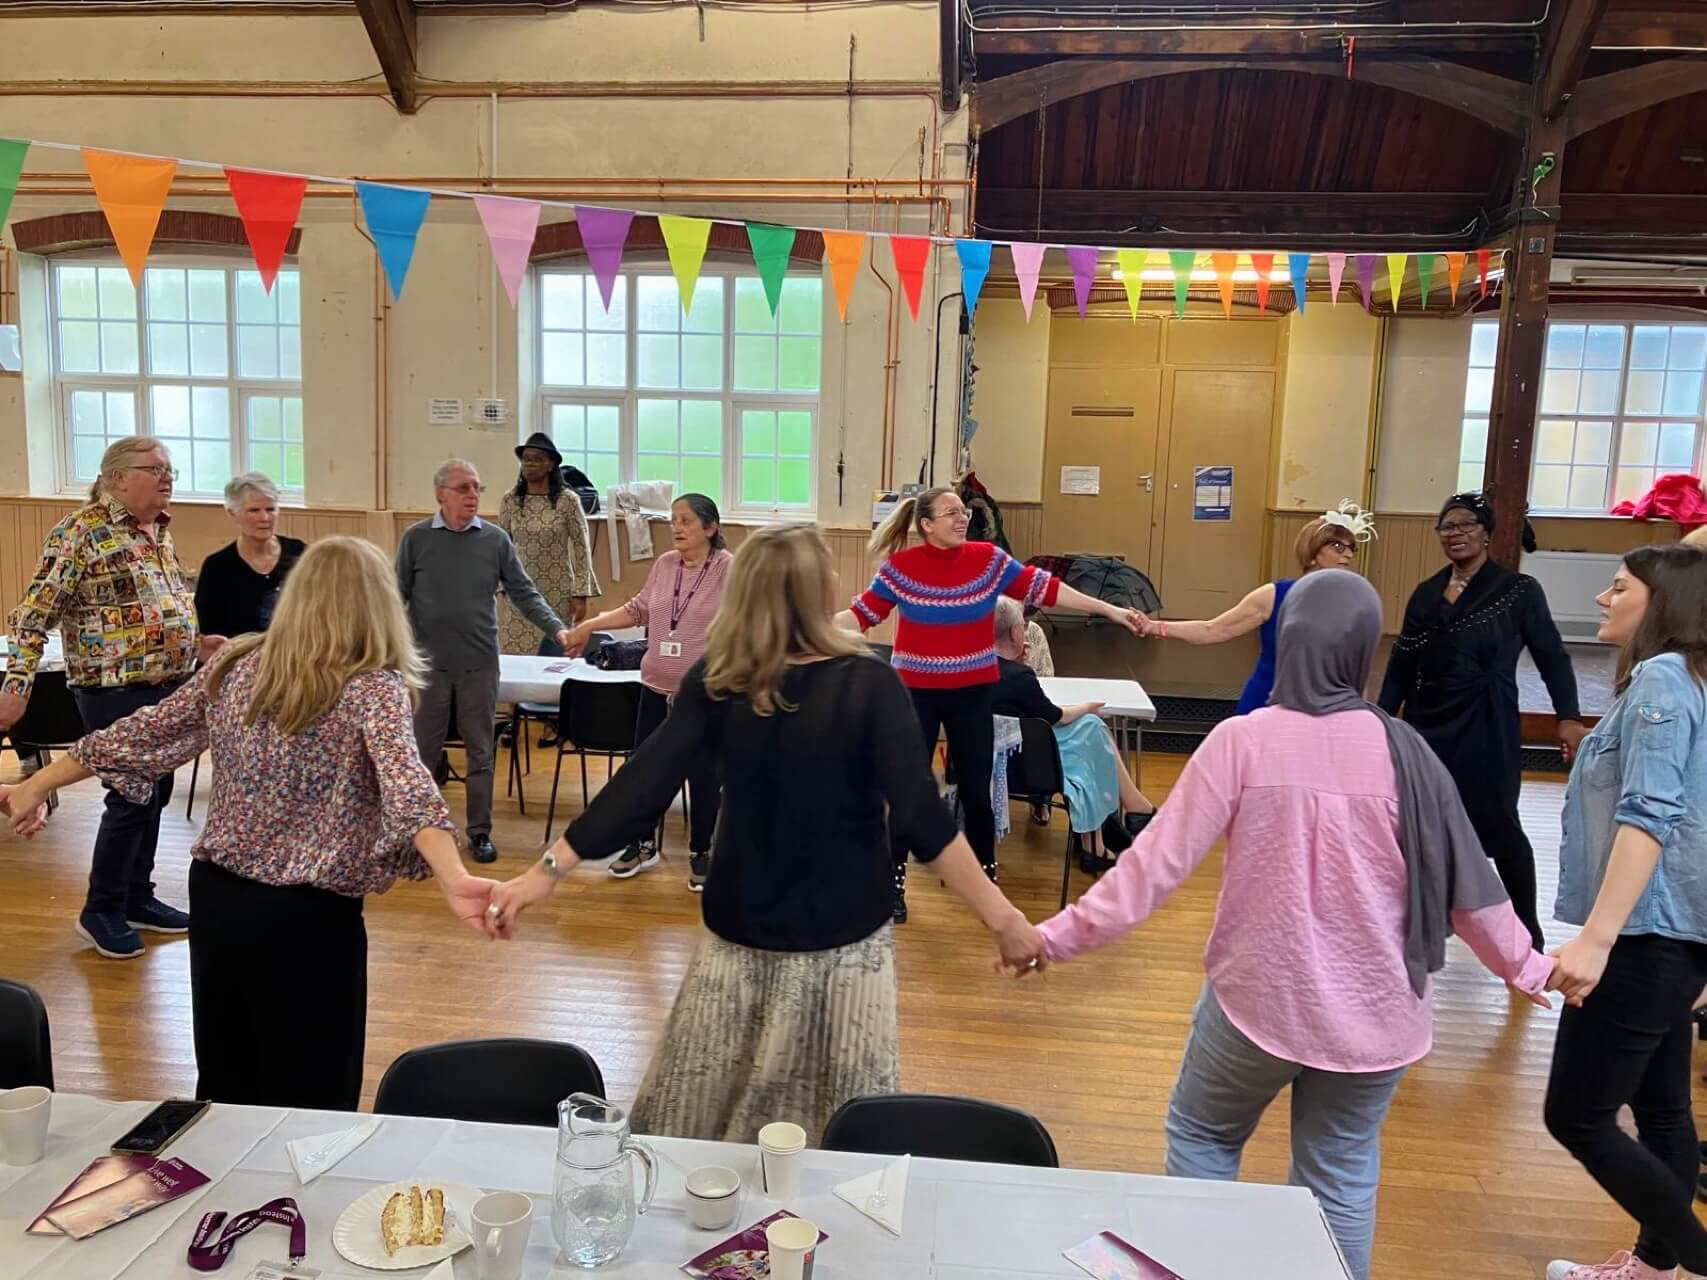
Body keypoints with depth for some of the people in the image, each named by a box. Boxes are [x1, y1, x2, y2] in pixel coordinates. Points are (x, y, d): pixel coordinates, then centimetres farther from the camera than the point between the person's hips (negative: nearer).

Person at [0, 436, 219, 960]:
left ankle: (137, 898, 27)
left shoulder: (160, 531, 11)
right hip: (116, 688, -8)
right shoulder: (82, 532, -12)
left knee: (155, 793, 14)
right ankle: (101, 911, 14)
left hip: (167, 684, 8)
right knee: (132, 795, -4)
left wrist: (196, 642, 14)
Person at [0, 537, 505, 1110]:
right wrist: (455, 882, -46)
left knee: (225, 1088, 24)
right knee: (308, 1106, 10)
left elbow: (137, 737, 10)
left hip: (215, 895, 6)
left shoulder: (234, 665, 2)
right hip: (307, 916, -6)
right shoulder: (373, 688, -15)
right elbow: (406, 786, -32)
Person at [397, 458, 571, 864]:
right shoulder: (416, 538, -1)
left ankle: (480, 831, 20)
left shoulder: (496, 540, 1)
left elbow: (524, 593, 2)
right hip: (428, 661, -1)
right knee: (423, 750, 9)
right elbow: (397, 597, 2)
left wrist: (557, 629, -9)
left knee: (480, 751, 9)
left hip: (480, 662, 1)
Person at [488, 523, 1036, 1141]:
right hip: (844, 934, -2)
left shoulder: (715, 683, -7)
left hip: (741, 930, 3)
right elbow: (921, 816, -21)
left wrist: (546, 870, -6)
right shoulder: (867, 684, -15)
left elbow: (642, 786, -10)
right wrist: (1001, 916, -17)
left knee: (694, 1115, 19)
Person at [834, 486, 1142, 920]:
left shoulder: (989, 559, -5)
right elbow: (862, 613, -1)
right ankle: (894, 884, 18)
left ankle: (986, 882, 28)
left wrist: (1110, 610, -5)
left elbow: (1044, 588, -3)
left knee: (977, 791, 10)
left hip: (974, 693, 2)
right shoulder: (900, 566, -8)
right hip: (916, 692, -2)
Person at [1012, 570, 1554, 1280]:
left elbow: (1159, 859, -14)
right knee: (1342, 1172, 19)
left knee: (1202, 1134, 21)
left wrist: (1065, 933, -5)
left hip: (1259, 997, -2)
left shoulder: (1242, 740, -14)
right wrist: (1525, 965, 17)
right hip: (1374, 1010, 2)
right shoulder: (1401, 750, -9)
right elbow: (1462, 878, 0)